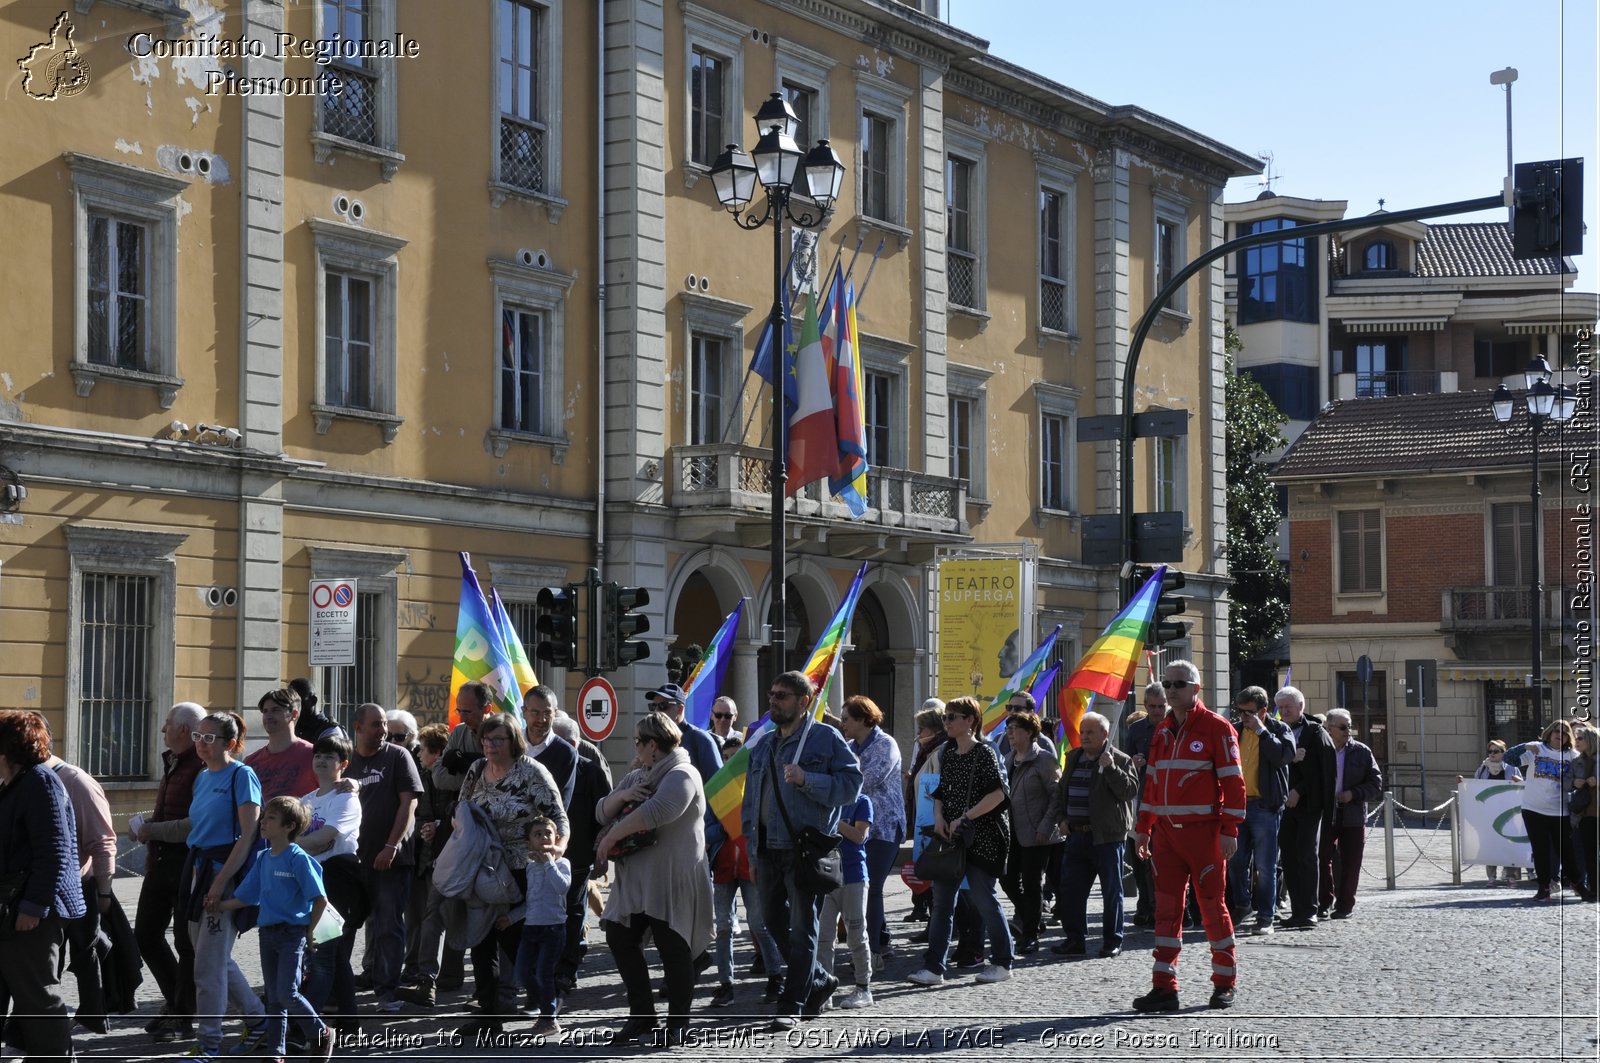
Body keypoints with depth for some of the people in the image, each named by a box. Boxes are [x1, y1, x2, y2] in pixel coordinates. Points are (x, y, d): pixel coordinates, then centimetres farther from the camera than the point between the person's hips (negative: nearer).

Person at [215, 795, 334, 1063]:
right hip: (267, 933, 7)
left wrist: (308, 933, -9)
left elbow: (320, 899, -14)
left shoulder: (298, 859, -12)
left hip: (292, 933, -7)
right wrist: (220, 906, 2)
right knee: (273, 997, 10)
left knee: (287, 992, -14)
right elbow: (245, 896, 14)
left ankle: (321, 1033, 7)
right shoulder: (264, 860, 10)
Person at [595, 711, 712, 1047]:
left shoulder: (681, 776, -10)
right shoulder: (636, 777, 19)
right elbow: (602, 813, 16)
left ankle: (678, 1023, 4)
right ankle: (641, 1016, 15)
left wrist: (611, 838, -20)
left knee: (673, 947, -5)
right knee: (620, 939, 6)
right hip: (633, 878, 9)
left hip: (671, 879, -9)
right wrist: (621, 796, -6)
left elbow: (655, 812, -26)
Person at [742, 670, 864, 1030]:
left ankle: (791, 1006, 1)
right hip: (768, 848, 7)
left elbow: (851, 784, -12)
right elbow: (751, 796, 22)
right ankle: (818, 981, 30)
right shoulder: (764, 745, 17)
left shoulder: (826, 739, -4)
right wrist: (748, 838, 14)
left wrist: (807, 780, -22)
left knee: (802, 927, -3)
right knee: (773, 920, 12)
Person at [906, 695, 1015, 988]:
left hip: (981, 837, -6)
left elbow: (997, 793, -17)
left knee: (983, 899, -1)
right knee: (941, 901, 0)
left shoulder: (984, 752, -9)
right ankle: (934, 967, -1)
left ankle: (1002, 963, 14)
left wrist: (964, 818, -19)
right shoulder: (947, 754, 12)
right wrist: (939, 817, -1)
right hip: (950, 837, 6)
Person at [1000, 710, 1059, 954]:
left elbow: (1057, 796, -11)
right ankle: (1031, 917, 28)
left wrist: (1046, 827, -17)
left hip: (1034, 834, -7)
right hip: (1011, 831, 7)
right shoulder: (1008, 759, 13)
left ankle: (1030, 934, 9)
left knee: (1031, 884, -1)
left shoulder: (1043, 760, -8)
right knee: (1008, 879, 7)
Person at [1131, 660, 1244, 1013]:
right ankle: (1164, 987, 3)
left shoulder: (1216, 728, -6)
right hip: (1166, 832, 6)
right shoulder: (1163, 730, 14)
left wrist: (1229, 831, -14)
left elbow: (1232, 782, -9)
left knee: (1212, 904, 2)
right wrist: (1144, 828, 15)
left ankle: (1224, 984, 14)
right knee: (1167, 906, 3)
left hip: (1203, 832, -6)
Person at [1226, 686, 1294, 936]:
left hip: (1264, 806, -4)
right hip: (1237, 803, 4)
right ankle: (1240, 904, 24)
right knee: (1235, 861, 6)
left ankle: (1265, 917, 7)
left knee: (1265, 865, 1)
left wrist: (1261, 731, -16)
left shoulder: (1278, 729, -1)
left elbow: (1285, 754, -20)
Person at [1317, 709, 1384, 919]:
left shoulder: (1362, 752, 2)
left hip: (1353, 817, 0)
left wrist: (1354, 794, -12)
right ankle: (1325, 902, 16)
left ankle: (1344, 905, 12)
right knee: (1323, 860, 3)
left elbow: (1376, 783, 2)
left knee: (1349, 864, 3)